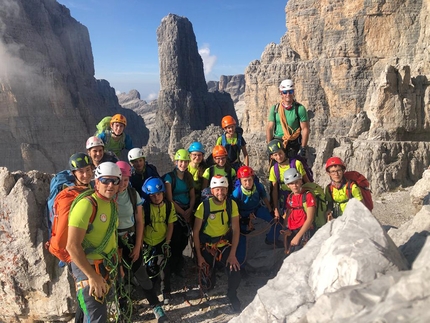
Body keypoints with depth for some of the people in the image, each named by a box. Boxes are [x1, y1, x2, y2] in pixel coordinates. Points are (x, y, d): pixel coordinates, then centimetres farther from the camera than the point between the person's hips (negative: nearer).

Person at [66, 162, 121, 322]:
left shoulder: (113, 204, 4)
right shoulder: (86, 205, -23)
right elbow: (72, 246, -27)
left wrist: (117, 263, 18)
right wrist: (92, 276, -24)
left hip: (106, 265, 8)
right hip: (87, 267, -8)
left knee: (100, 309, 24)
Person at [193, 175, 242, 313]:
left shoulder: (232, 204, -12)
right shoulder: (204, 206, -18)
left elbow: (236, 229, -9)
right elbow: (196, 231, -11)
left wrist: (233, 254, -14)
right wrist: (199, 255, -10)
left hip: (225, 244, 1)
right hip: (207, 246, -1)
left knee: (235, 272, -14)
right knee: (207, 281, 3)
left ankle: (232, 295, 18)